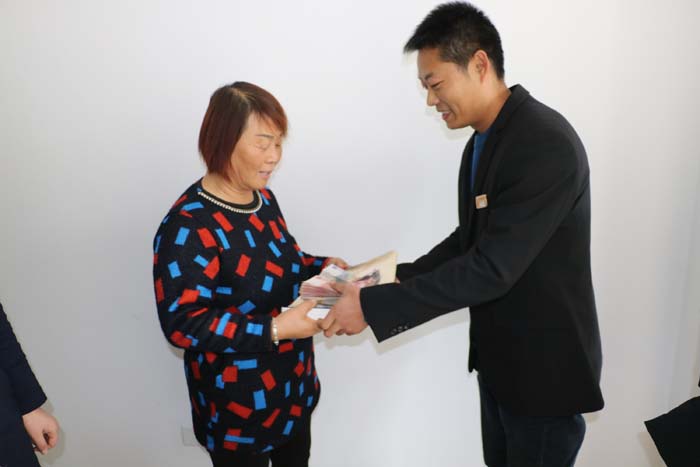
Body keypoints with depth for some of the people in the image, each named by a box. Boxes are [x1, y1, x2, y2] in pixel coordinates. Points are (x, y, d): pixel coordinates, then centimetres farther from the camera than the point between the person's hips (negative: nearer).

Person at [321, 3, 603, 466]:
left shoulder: (546, 144, -26)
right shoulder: (483, 141, 4)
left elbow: (492, 268, -30)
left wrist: (375, 306, -27)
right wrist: (399, 278, -2)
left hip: (545, 363, -8)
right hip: (498, 354, 8)